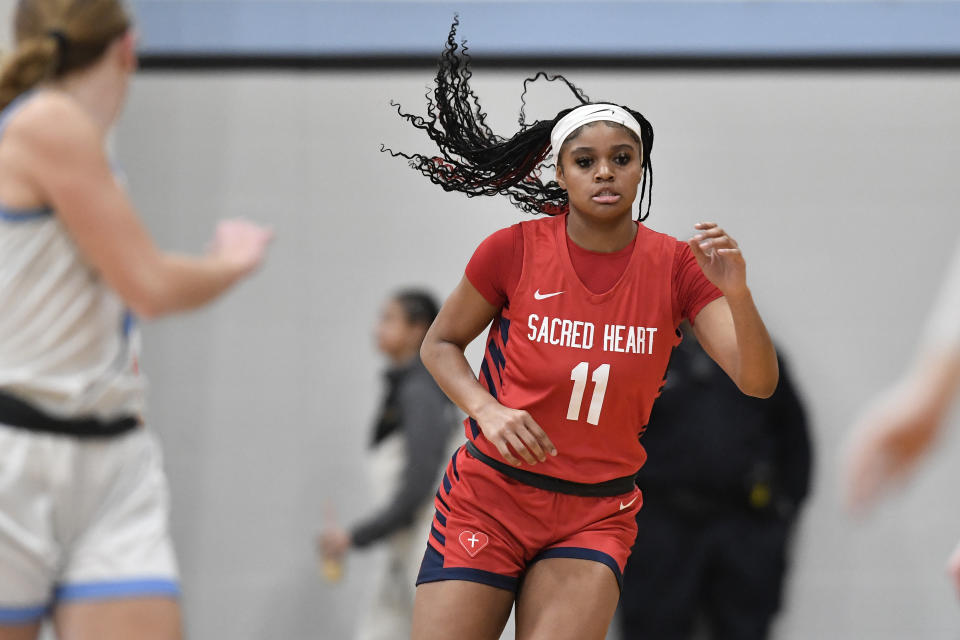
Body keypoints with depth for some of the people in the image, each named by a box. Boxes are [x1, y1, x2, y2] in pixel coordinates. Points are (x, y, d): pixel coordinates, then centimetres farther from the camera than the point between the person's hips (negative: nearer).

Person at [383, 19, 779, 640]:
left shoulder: (676, 265, -4)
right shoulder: (513, 250, -6)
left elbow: (758, 382, -11)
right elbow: (440, 344, 7)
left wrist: (737, 294, -30)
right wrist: (487, 410, -12)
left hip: (597, 513, 1)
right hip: (488, 497, -1)